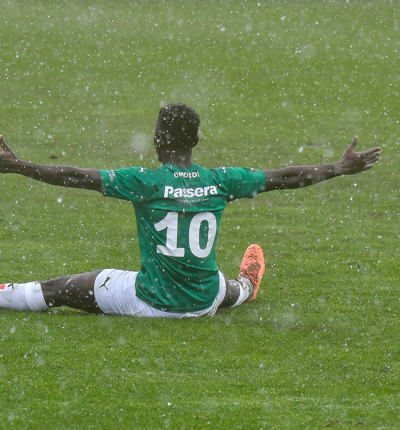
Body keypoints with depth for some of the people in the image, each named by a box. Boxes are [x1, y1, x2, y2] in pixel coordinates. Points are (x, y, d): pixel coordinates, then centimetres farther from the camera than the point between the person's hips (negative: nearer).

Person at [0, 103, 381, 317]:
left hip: (149, 302, -5)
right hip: (204, 304, 5)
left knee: (59, 290, 8)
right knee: (229, 288, 42)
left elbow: (79, 177, -19)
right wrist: (341, 168, 14)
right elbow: (283, 177, 2)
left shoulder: (146, 181, -17)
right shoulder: (221, 180, -8)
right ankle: (248, 286, 75)